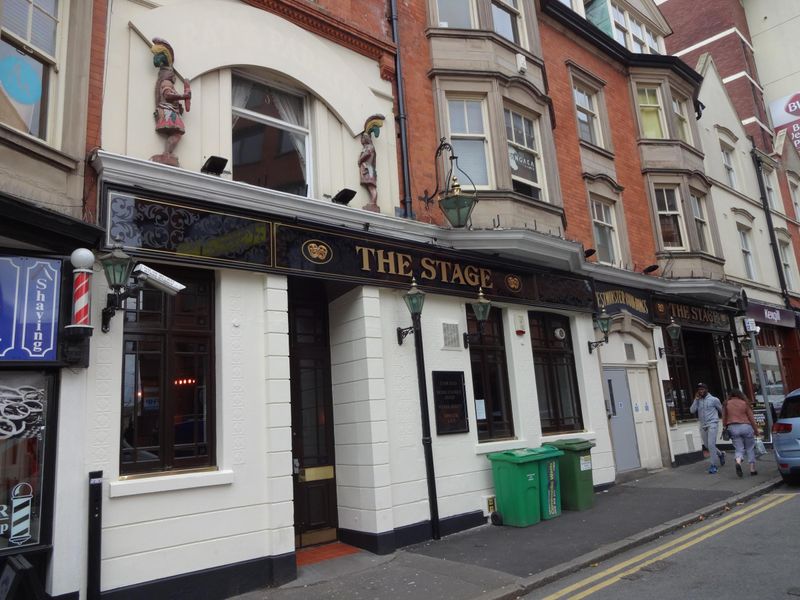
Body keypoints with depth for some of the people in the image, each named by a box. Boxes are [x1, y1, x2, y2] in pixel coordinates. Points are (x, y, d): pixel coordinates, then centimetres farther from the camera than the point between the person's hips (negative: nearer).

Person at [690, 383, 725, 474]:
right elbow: (692, 411, -6)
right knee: (707, 445, 13)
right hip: (702, 425, 5)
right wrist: (696, 399, -9)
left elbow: (721, 410, 12)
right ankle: (720, 454, 40)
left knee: (711, 444, -12)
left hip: (712, 424, -5)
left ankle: (713, 465, -5)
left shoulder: (714, 399, -3)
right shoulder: (697, 401, 7)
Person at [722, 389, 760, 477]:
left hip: (732, 428, 1)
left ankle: (738, 462, -23)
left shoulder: (726, 404, 5)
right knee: (750, 448, 13)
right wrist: (756, 429, 9)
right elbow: (751, 418, 2)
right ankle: (752, 469, 14)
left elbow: (724, 418, 6)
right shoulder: (745, 403, 1)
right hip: (745, 426, -1)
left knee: (739, 449, 5)